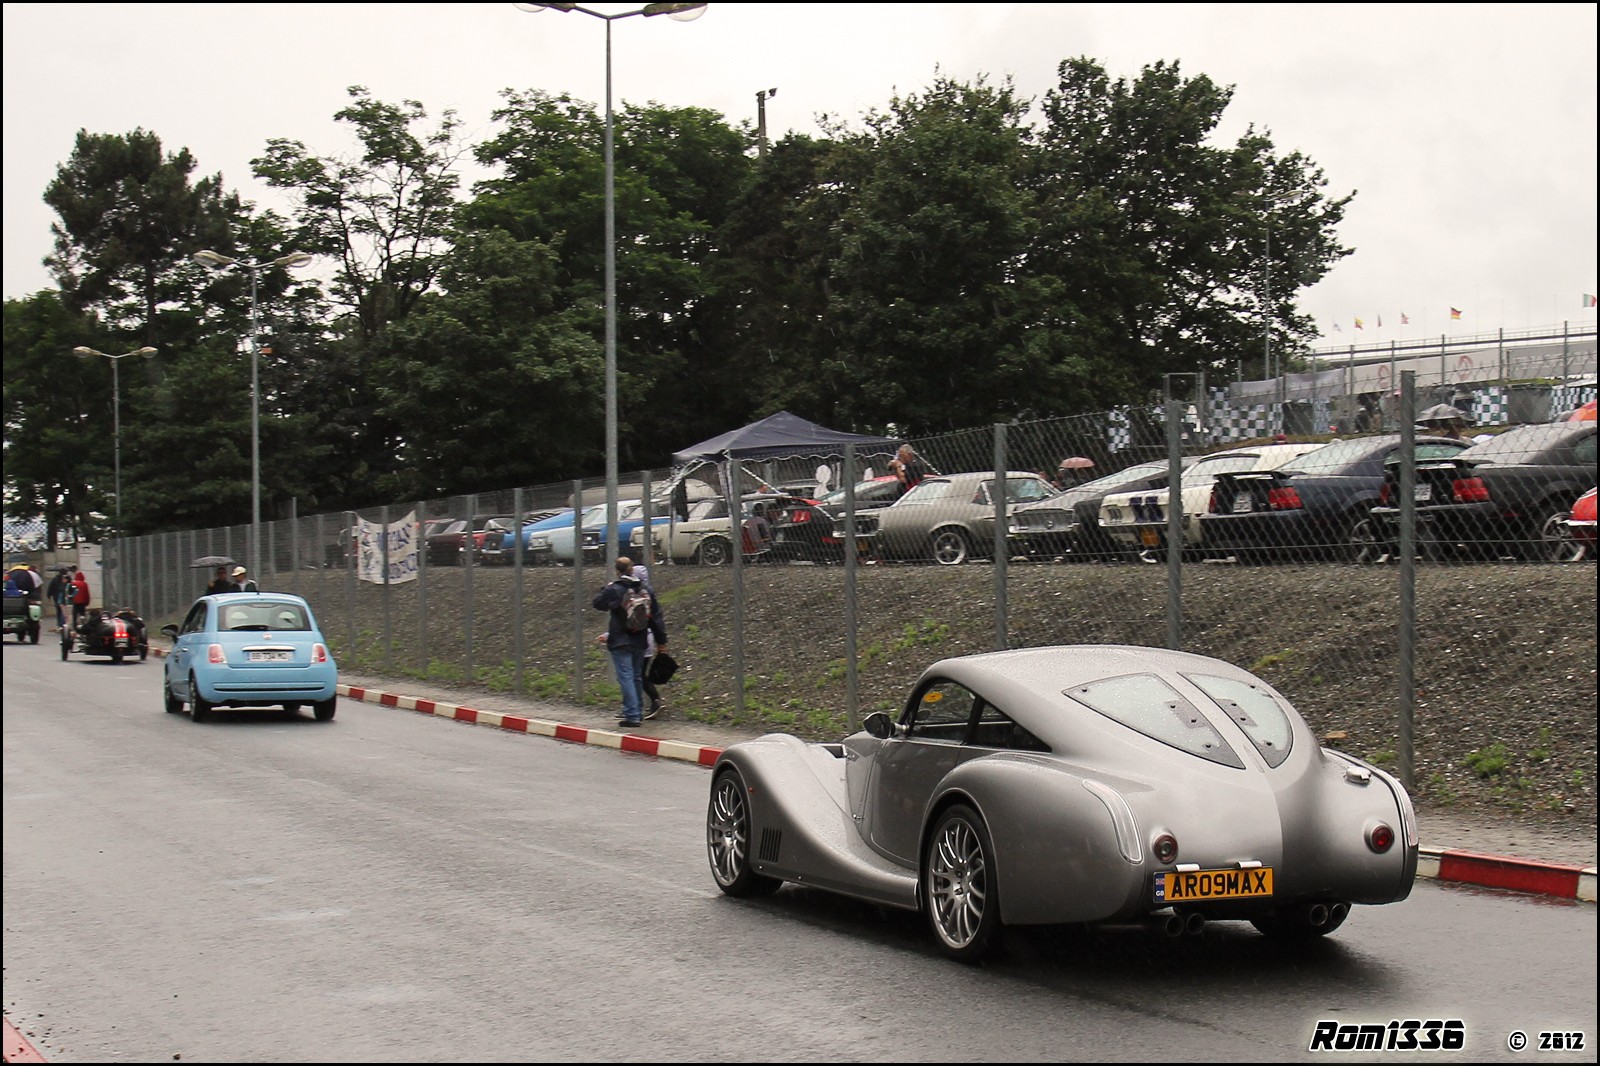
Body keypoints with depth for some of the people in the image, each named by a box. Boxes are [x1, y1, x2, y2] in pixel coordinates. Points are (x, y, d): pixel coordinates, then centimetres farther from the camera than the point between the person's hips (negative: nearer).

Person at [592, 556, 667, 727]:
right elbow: (656, 616, 9)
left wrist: (606, 589, 20)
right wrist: (661, 640, 14)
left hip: (621, 642, -6)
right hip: (640, 641, 6)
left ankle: (632, 715, -12)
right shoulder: (645, 589, 5)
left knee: (626, 677, -6)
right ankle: (638, 712, 26)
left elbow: (598, 603, 3)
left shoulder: (614, 590, -13)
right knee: (637, 677, 18)